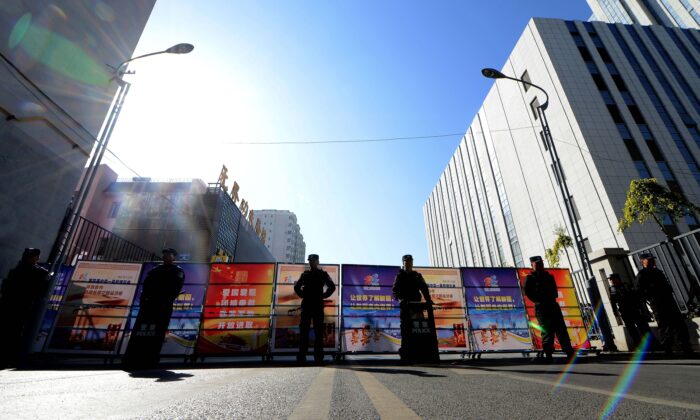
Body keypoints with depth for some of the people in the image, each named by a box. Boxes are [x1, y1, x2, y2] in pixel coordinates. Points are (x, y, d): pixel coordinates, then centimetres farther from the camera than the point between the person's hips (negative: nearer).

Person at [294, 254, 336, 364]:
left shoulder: (323, 274, 5)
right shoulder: (305, 274, 12)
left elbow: (332, 287, -1)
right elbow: (297, 287, 20)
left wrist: (323, 296, -4)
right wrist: (302, 295, 7)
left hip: (318, 306, -2)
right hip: (306, 305, 2)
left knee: (318, 332, 0)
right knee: (303, 331, 3)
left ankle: (318, 357, 5)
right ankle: (301, 356, 9)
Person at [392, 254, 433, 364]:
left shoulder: (417, 276, 18)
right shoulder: (400, 276, 8)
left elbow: (424, 288, 10)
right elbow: (395, 290, -3)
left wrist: (428, 300, -6)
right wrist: (401, 299, -21)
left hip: (416, 304, 3)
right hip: (405, 305, -3)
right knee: (406, 329, -6)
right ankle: (405, 353, -3)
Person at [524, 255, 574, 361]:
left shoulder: (549, 276, 20)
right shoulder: (530, 278, 3)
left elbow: (555, 290, 19)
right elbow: (528, 292, -5)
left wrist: (553, 298, 1)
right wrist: (538, 301, -13)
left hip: (553, 305, 5)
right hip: (541, 308, -5)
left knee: (561, 329, 2)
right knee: (547, 331, -6)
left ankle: (570, 352, 6)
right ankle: (548, 354, -1)